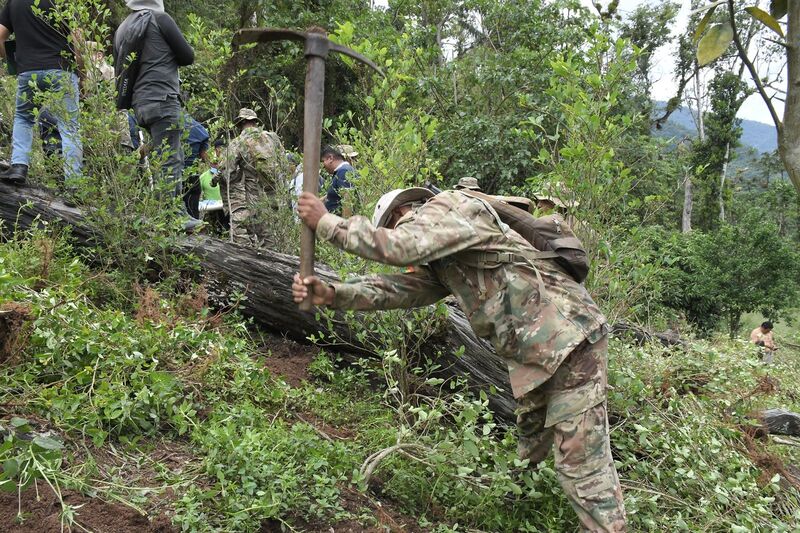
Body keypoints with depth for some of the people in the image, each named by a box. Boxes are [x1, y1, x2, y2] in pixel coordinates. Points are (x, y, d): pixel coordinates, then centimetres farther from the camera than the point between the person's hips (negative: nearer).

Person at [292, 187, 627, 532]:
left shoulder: (450, 207, -7)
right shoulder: (442, 263, 20)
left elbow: (401, 246, -23)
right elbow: (399, 288, 9)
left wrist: (326, 222, -13)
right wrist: (331, 294, -4)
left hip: (570, 339, -10)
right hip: (538, 351, 10)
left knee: (581, 464, -7)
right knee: (531, 449, 23)